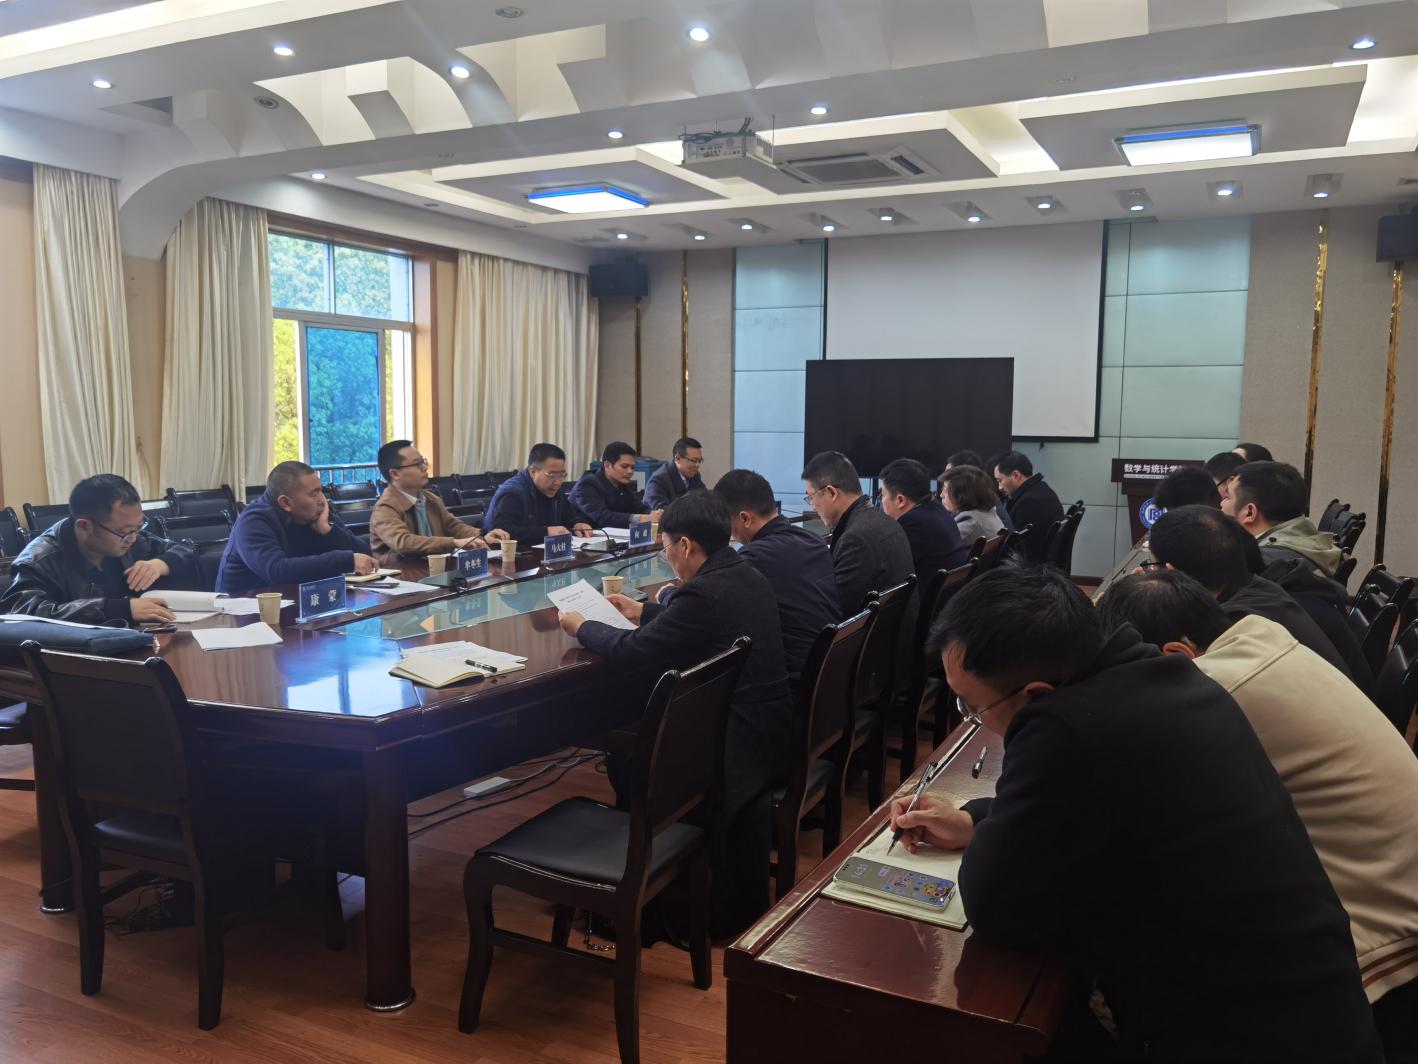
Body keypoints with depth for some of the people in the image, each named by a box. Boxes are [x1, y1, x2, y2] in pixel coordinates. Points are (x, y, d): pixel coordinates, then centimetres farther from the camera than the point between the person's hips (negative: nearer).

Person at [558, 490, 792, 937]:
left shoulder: (704, 592, -22)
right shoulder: (748, 576, 6)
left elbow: (633, 649, -16)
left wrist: (581, 626, 1)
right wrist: (644, 611, 28)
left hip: (737, 741, -9)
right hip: (772, 726, 9)